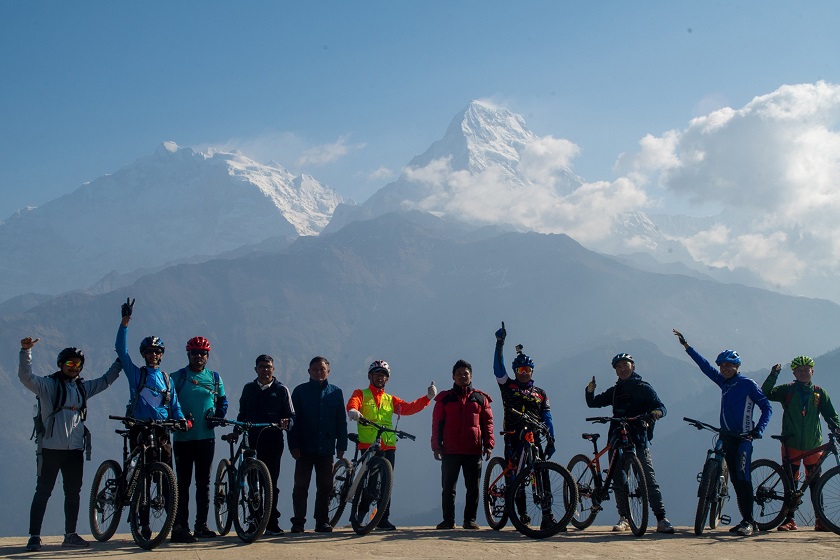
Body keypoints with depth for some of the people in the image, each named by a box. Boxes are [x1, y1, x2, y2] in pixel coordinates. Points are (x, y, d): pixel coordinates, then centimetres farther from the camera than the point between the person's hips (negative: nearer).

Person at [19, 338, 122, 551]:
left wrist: (120, 361, 23)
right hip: (51, 448, -6)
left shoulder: (83, 387, 15)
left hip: (75, 449, 6)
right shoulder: (48, 385, -1)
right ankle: (34, 536, -3)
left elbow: (106, 380, 28)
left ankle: (70, 534, 19)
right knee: (43, 491, -4)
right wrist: (26, 351, -27)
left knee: (73, 492, 9)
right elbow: (26, 377, -16)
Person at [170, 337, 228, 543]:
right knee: (183, 483, -4)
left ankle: (201, 525, 15)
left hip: (206, 437, 3)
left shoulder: (214, 378, 12)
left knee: (204, 482, 8)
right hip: (183, 437, -3)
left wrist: (217, 416, 1)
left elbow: (223, 402, 20)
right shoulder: (177, 377, 2)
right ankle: (179, 527, -4)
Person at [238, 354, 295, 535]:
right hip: (252, 440, 2)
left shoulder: (281, 390, 7)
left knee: (271, 482, -4)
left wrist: (286, 423, -15)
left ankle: (272, 523, -1)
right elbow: (242, 415, 20)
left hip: (273, 441, -2)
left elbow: (291, 415, 6)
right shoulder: (248, 389, 15)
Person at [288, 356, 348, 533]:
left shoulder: (336, 392, 9)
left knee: (325, 486, 5)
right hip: (305, 448, -2)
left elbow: (341, 421, 10)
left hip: (326, 448, 2)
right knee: (301, 486, -2)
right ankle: (298, 522, 3)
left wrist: (341, 446, 3)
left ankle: (322, 521, 12)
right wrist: (293, 445, -7)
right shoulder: (300, 391, 3)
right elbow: (293, 419, 0)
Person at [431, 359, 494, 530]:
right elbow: (437, 423, 7)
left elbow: (488, 422, 9)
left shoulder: (480, 398, 11)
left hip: (473, 451, 1)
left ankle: (470, 519, 8)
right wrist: (436, 446, 0)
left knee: (473, 487, 2)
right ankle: (448, 520, 6)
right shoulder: (445, 398, 9)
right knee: (448, 487, 1)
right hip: (450, 451, 0)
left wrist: (488, 444, 0)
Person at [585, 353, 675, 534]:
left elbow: (661, 407, -1)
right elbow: (593, 403, 18)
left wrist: (655, 413, -25)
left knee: (649, 478, -11)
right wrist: (590, 390, -4)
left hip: (639, 439, -4)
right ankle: (624, 518, 9)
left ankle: (661, 519, -13)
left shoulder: (643, 387, 6)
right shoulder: (614, 391, 19)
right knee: (619, 480, 2)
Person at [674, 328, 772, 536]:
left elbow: (767, 408, -4)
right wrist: (686, 345, 21)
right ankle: (745, 520, 11)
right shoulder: (723, 382, 11)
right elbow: (704, 366, 20)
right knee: (735, 480, 6)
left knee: (743, 477, -16)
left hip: (743, 438, -6)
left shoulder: (748, 384, -5)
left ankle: (749, 522, -16)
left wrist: (758, 430, -15)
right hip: (727, 437, 7)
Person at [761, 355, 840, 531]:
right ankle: (790, 519, 6)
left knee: (816, 483, 4)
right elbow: (765, 393, -7)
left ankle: (820, 520, 10)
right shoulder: (787, 390, 1)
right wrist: (773, 376, -20)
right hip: (792, 445, -1)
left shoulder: (819, 393, 6)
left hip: (813, 445, 1)